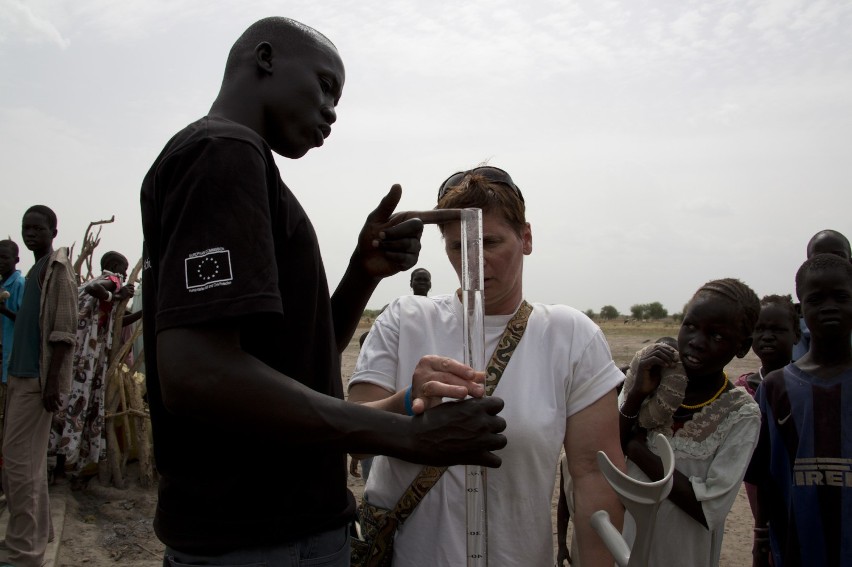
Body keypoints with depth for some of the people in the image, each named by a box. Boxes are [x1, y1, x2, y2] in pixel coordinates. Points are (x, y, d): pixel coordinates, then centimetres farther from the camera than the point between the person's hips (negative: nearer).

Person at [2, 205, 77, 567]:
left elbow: (63, 329, -18)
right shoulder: (35, 270, 17)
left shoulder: (58, 268, -10)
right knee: (30, 458, 15)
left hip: (37, 377, -9)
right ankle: (38, 531, 27)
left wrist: (52, 380, -23)